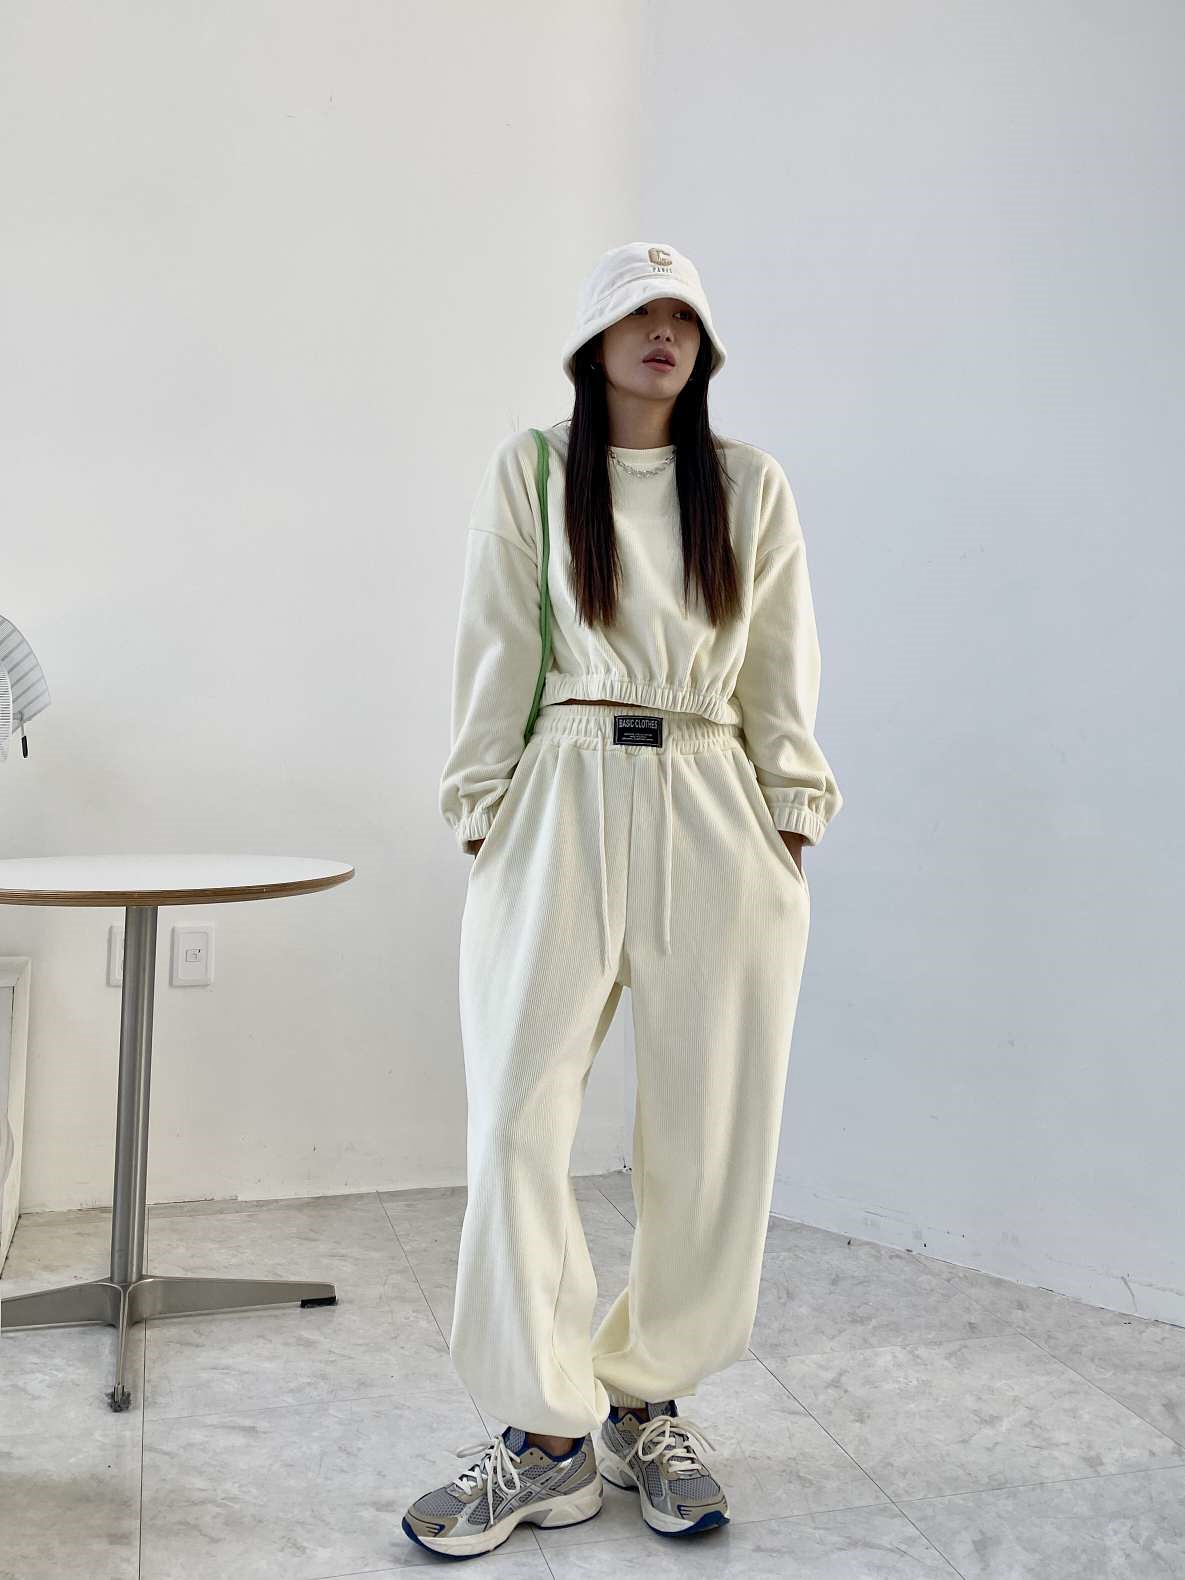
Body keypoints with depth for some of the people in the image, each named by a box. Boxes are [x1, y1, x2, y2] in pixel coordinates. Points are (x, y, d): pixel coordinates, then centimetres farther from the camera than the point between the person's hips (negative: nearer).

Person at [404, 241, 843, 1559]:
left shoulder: (751, 485, 12)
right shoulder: (528, 471, 8)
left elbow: (783, 671, 10)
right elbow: (494, 653, 5)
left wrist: (792, 814, 3)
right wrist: (481, 809, -1)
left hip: (716, 818, 2)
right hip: (564, 805, -1)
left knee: (712, 1125, 3)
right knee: (519, 1117, -6)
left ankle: (647, 1401, 20)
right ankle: (549, 1436, 6)